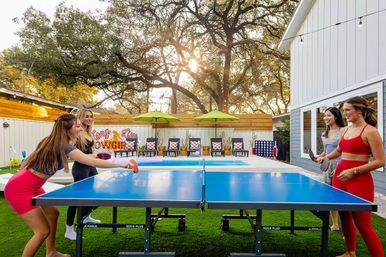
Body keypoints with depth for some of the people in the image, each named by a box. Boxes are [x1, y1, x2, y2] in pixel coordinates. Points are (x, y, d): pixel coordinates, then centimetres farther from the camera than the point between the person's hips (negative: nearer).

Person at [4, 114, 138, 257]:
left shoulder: (53, 142, 4)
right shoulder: (64, 146, -23)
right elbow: (93, 162, -31)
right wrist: (122, 165, -29)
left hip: (31, 187, 9)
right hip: (20, 190, -9)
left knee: (52, 213, 19)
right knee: (43, 231, -5)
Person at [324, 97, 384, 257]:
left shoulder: (370, 131, -11)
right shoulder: (347, 130, 10)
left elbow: (380, 161, -14)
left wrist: (354, 171, -21)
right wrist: (325, 158, 9)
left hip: (359, 181, -7)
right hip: (339, 177, 7)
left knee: (363, 225, -2)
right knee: (345, 218, 17)